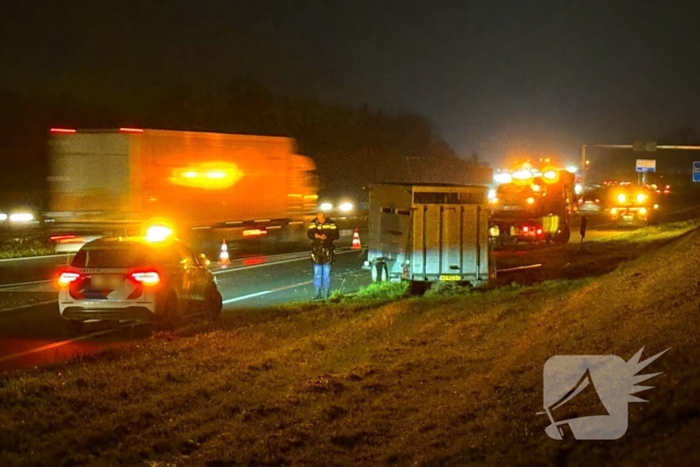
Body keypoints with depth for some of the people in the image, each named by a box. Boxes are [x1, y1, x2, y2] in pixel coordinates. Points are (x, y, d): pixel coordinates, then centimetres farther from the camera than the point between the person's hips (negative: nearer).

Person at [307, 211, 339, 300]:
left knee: (326, 275, 3)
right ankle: (317, 295, 10)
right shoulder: (313, 223, -1)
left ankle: (325, 295, 11)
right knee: (317, 275, 4)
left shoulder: (330, 224, -5)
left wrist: (327, 237, -26)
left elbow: (336, 235, -9)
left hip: (327, 252, -1)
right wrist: (315, 235, -31)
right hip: (317, 252, 1)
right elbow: (309, 234, -9)